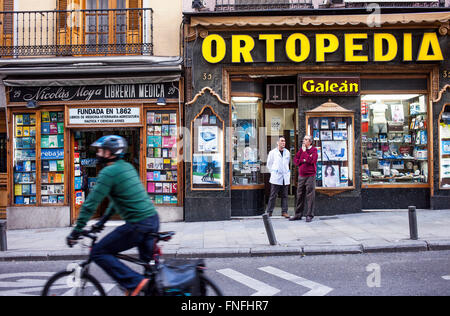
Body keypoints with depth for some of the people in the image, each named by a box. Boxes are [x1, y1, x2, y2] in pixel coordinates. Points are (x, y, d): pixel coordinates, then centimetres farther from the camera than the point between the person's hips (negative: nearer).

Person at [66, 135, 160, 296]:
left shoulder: (108, 172, -10)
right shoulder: (127, 167, 17)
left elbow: (91, 203, -11)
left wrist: (76, 231, -3)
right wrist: (102, 221, 31)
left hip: (137, 225, -9)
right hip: (153, 219, 9)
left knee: (98, 253, 2)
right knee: (149, 262, 22)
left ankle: (134, 283, -5)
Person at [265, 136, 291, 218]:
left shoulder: (287, 152, 11)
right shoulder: (272, 152, 0)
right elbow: (269, 164, 8)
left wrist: (288, 171, 15)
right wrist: (273, 172, 4)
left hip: (285, 177, 4)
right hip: (276, 177, -4)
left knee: (285, 195, 5)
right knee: (273, 195, -3)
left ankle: (284, 211, 11)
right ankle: (269, 211, 4)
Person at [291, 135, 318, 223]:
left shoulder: (314, 150, -2)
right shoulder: (301, 149, 14)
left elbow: (311, 160, -17)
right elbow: (295, 160, 8)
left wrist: (304, 151, -9)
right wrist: (303, 160, -9)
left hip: (310, 175, -5)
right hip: (301, 175, 5)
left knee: (310, 196, -3)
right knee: (300, 195, 8)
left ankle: (309, 215, 4)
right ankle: (298, 215, 15)